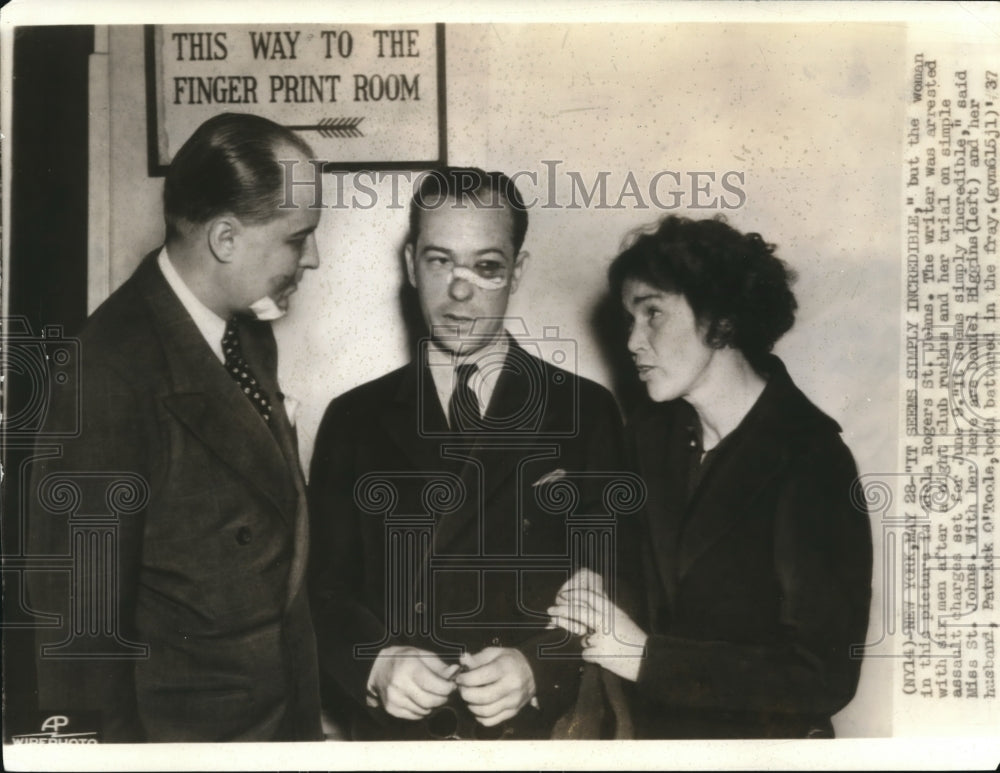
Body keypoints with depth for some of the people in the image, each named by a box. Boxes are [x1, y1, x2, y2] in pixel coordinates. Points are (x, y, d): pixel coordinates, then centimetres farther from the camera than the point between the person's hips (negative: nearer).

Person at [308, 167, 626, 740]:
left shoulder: (586, 414, -1)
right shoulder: (354, 420, 3)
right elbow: (324, 590, 1)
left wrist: (537, 668, -18)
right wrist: (377, 665, -16)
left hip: (541, 729, 0)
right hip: (395, 727, 1)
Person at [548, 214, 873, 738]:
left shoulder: (812, 461, -15)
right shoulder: (649, 433, 3)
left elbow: (826, 677, -19)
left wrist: (645, 656, -19)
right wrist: (589, 583, -6)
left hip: (761, 735, -5)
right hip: (650, 725, 5)